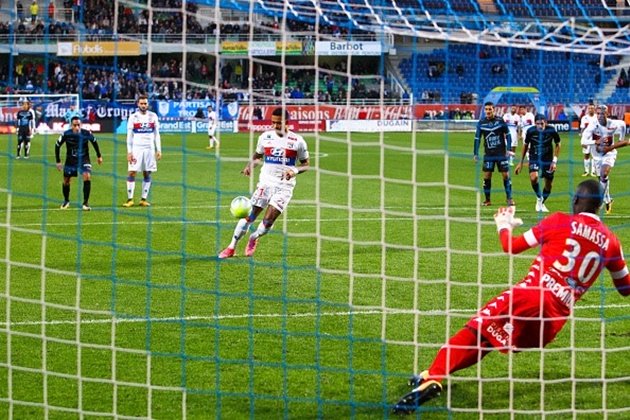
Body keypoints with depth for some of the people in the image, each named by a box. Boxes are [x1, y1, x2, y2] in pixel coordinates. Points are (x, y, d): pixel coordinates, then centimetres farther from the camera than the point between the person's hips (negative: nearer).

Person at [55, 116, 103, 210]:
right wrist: (58, 161, -2)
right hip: (71, 160, 1)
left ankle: (85, 203, -14)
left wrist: (99, 156, 13)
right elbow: (57, 146, -3)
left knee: (87, 177, -23)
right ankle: (66, 201, 35)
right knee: (66, 181, 7)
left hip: (84, 159, -1)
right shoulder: (66, 134, -19)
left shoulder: (86, 133, -19)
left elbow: (94, 142, 2)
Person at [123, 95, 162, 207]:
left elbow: (156, 134, 9)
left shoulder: (153, 116, 6)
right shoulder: (133, 117, 0)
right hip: (136, 148, -2)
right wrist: (129, 152, -7)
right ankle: (130, 199, -5)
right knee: (132, 173, -8)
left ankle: (144, 199, 10)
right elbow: (129, 136, 0)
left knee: (147, 174, 4)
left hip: (149, 149, 2)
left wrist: (159, 150, 4)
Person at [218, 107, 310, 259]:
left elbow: (306, 165, 5)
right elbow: (257, 155, 18)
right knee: (249, 216, -7)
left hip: (284, 185, -2)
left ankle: (254, 238, 19)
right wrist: (250, 165, -3)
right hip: (266, 182, 2)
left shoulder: (297, 141, -3)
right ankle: (232, 247, 4)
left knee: (268, 220, -12)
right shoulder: (265, 137, 4)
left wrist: (295, 170, -16)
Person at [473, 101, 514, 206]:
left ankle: (509, 198, 7)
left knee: (506, 175, -3)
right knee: (486, 177, -1)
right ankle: (487, 200, 8)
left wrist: (508, 149, -4)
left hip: (501, 153, -2)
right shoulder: (481, 123, 1)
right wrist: (475, 153, 4)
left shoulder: (500, 121, -5)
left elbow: (507, 135, 3)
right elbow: (477, 138, 7)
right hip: (488, 154, 2)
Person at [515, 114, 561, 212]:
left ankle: (542, 203, 31)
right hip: (534, 159, -1)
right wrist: (521, 163, 5)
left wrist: (554, 161, -6)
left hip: (548, 160, 1)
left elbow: (557, 144, 2)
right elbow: (525, 145, 3)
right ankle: (539, 198, -2)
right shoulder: (531, 131, -13)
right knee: (533, 177, -28)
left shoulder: (551, 130, -14)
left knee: (548, 184, 6)